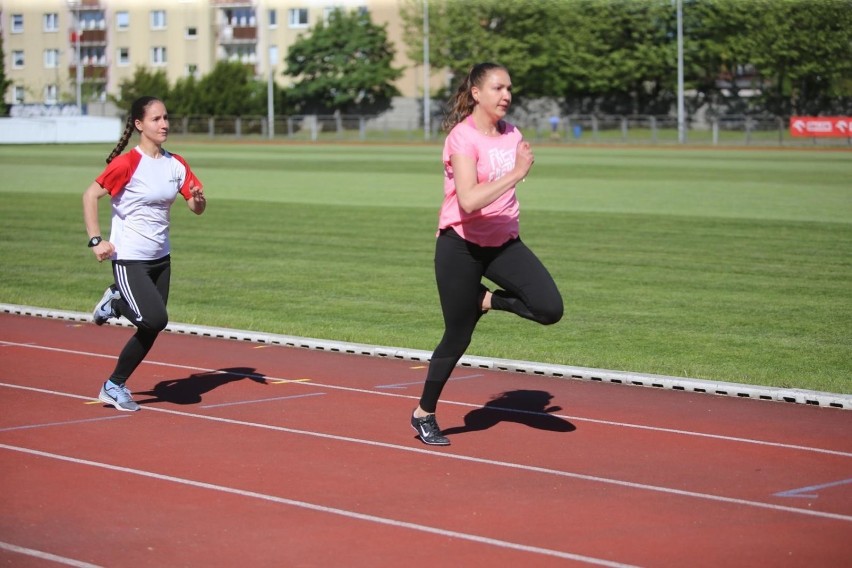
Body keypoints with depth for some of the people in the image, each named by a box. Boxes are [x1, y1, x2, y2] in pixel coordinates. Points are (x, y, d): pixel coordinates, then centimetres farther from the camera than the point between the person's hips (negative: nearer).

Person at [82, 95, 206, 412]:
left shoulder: (176, 165, 5)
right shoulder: (127, 163, -14)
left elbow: (197, 208, 8)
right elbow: (90, 196, -12)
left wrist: (198, 199, -16)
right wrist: (96, 240, -19)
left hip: (160, 259, 7)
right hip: (129, 258, -7)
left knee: (150, 332, 7)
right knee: (155, 320, -21)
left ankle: (114, 387, 22)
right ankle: (116, 302, 8)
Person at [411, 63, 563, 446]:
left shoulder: (511, 133, 5)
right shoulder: (463, 137, -17)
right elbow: (469, 200, -33)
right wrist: (516, 173, -33)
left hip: (503, 242, 6)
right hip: (461, 245, -6)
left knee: (550, 308, -17)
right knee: (458, 337, 1)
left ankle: (487, 300, 10)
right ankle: (424, 415, 21)